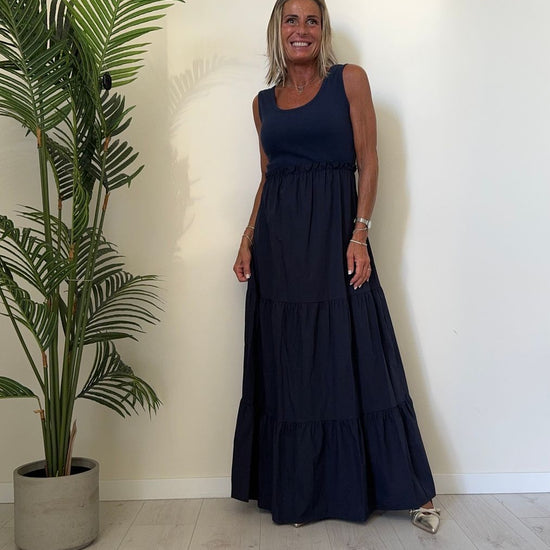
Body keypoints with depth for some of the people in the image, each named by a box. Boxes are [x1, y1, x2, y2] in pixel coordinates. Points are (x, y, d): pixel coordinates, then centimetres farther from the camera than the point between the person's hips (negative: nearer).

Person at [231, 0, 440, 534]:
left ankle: (411, 489, 11)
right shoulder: (264, 102, 14)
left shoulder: (349, 80, 4)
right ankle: (298, 490, 20)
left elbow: (368, 161, -2)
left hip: (334, 231, -3)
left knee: (353, 357, -3)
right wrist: (247, 242, 7)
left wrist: (359, 235, -13)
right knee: (288, 365, 6)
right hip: (278, 240, 4)